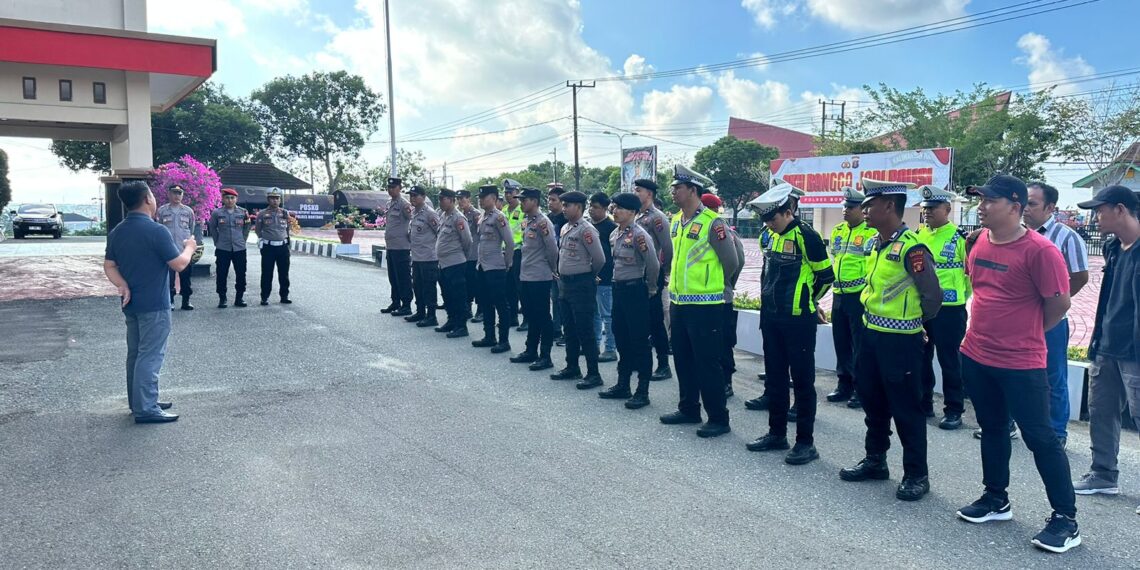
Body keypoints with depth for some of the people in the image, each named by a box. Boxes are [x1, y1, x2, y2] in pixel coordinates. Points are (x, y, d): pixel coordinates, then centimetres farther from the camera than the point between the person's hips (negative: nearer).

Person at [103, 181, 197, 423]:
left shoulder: (116, 232, 7)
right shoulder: (156, 230, -18)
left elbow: (109, 266, 7)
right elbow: (179, 264, -13)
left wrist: (123, 285, -5)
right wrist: (189, 247, 5)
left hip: (131, 303, 8)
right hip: (154, 305, -8)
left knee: (135, 353, 15)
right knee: (150, 356, -5)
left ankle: (139, 401, 25)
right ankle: (146, 409, -3)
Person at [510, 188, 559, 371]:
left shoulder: (543, 221, -15)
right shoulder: (526, 221, 11)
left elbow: (553, 249, -16)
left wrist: (552, 269, -5)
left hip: (540, 277, -9)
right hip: (525, 276, 9)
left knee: (542, 318, -1)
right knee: (530, 316, 17)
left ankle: (545, 356, 5)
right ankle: (531, 351, 29)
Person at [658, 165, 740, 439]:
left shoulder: (712, 222, -14)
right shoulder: (675, 221, 10)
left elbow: (731, 262, -8)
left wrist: (710, 284, 5)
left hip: (705, 305, -8)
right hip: (678, 303, 8)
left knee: (707, 362, -3)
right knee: (683, 359, 16)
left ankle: (718, 418, 8)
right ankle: (688, 409, 30)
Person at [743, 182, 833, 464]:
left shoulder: (806, 236, -14)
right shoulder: (770, 236, 8)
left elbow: (826, 275, -8)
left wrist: (807, 301, 5)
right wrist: (771, 299, 15)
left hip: (798, 321, -8)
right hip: (771, 317, 8)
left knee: (802, 380, 1)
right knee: (775, 377, 15)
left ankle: (806, 442, 9)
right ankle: (777, 433, 27)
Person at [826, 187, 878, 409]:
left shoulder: (871, 233, -9)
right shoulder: (837, 231, 13)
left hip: (860, 297, -7)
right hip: (839, 295, 7)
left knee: (861, 345, -2)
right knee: (841, 343, 13)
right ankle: (844, 385, 23)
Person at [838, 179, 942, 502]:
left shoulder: (912, 248, -20)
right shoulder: (875, 243, 7)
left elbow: (932, 296, -15)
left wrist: (913, 321, 1)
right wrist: (873, 314, 15)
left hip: (900, 340, -9)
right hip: (871, 334, 9)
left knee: (906, 409, 2)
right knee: (872, 401, 18)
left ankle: (916, 475, 16)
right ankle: (875, 461, 33)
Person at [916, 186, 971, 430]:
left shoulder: (959, 238, -9)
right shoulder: (918, 236, 8)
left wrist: (960, 298, -4)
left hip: (948, 310, -6)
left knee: (949, 361, 2)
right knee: (921, 358, 13)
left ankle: (953, 410, 11)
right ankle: (923, 404, 25)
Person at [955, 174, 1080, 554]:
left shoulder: (1039, 250, -18)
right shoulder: (979, 242, 3)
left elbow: (1059, 303, -11)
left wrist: (1027, 332, 2)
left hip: (1020, 363, -7)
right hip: (975, 356, 7)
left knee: (1039, 437, 2)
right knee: (991, 428, 19)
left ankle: (1066, 518, 15)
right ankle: (996, 498, 34)